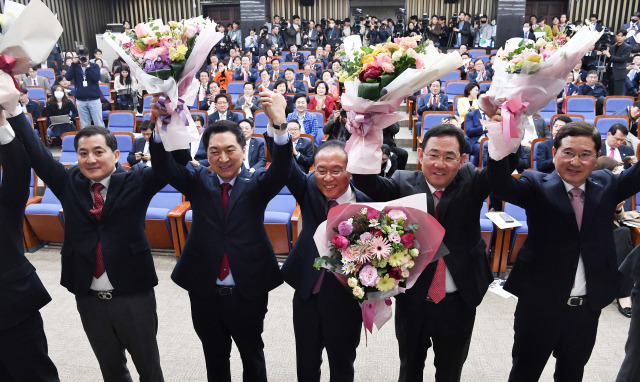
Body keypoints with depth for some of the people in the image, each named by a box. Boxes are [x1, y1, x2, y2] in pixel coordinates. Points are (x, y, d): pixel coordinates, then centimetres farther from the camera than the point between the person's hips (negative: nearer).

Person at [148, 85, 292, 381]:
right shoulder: (199, 181, -1)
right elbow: (165, 167, -15)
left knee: (252, 356, 20)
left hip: (249, 292, -2)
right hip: (204, 292, 2)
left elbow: (281, 171, -25)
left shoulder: (256, 184, -7)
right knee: (214, 358, 22)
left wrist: (279, 125, -45)